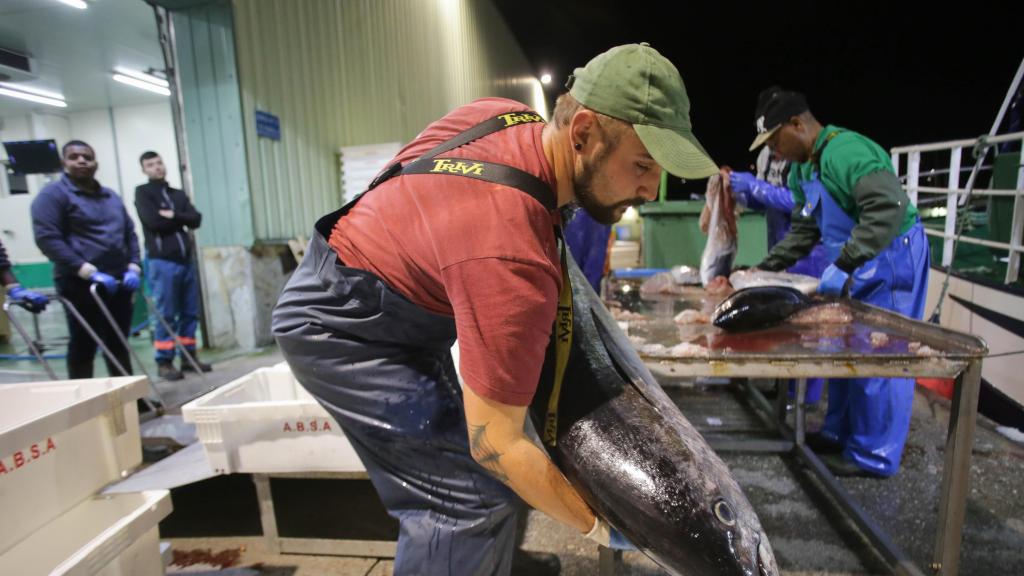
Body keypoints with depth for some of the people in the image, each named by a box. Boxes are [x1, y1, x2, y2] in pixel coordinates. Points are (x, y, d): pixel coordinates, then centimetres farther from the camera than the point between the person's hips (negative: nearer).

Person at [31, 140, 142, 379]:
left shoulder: (111, 196, 17)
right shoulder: (53, 194, -4)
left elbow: (130, 233, 18)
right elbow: (47, 238, -14)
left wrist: (133, 267, 1)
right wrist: (90, 272, -21)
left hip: (118, 282, 6)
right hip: (80, 284, -6)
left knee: (118, 343, 13)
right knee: (83, 347, 0)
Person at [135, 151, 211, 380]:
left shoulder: (178, 194, 18)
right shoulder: (142, 192, 3)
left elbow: (196, 219, 3)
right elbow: (154, 222, -12)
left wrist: (173, 216, -10)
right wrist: (181, 220, 0)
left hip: (186, 259, 5)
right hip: (161, 261, -5)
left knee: (190, 312, 7)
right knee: (166, 314, -3)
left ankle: (189, 356, 16)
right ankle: (164, 362, 5)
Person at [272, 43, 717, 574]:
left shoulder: (510, 115, -9)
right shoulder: (512, 259, -36)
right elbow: (497, 445, -29)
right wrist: (596, 526, -15)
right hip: (337, 325, -9)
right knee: (471, 493, -14)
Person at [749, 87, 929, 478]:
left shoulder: (845, 152, -24)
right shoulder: (803, 168, 7)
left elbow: (889, 209, -34)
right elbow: (804, 229, 13)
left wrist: (843, 265, -36)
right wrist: (766, 268, 5)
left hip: (892, 258, -9)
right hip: (856, 263, 10)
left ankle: (874, 456, 12)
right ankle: (839, 433, 28)